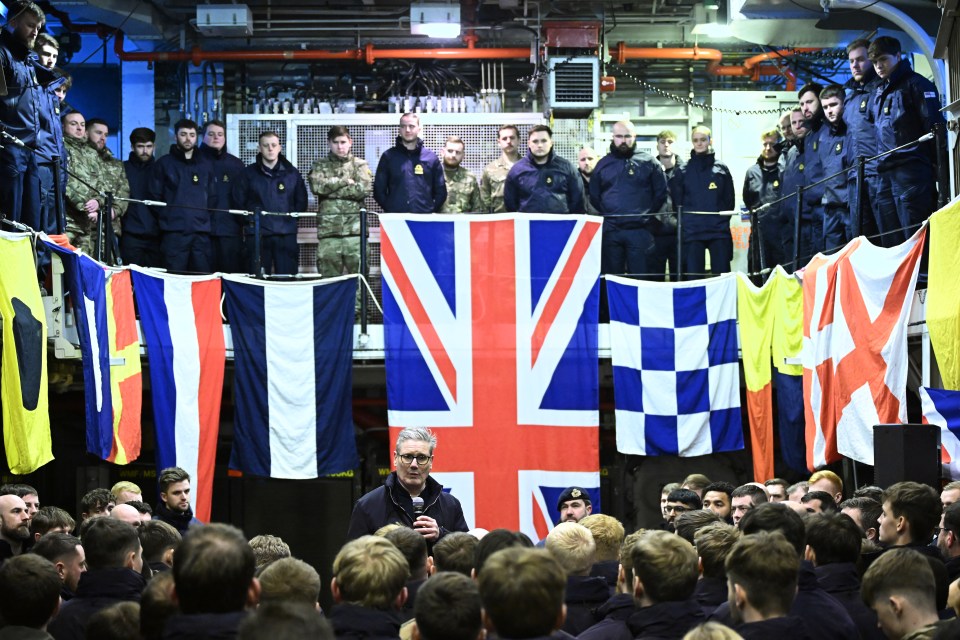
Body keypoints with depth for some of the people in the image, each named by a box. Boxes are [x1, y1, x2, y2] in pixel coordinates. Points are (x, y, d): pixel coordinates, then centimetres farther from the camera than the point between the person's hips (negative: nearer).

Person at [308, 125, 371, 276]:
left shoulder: (360, 165, 13)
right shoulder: (320, 165, 15)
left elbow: (363, 189, -5)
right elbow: (316, 186, -4)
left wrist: (331, 187, -2)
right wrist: (345, 181, -3)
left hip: (355, 229, -1)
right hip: (328, 229, 1)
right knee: (328, 276, -1)